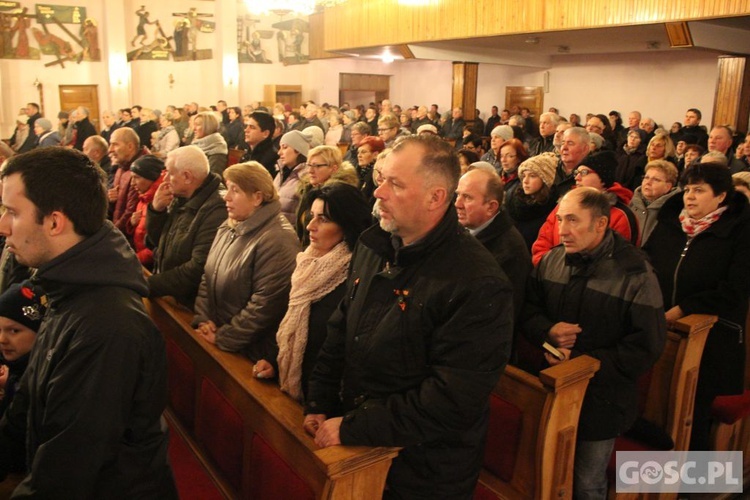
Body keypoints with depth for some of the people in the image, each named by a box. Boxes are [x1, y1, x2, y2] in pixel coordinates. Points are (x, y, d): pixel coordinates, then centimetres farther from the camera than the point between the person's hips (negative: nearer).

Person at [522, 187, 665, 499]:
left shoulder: (636, 276, -16)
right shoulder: (551, 260, -3)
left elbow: (644, 350, -17)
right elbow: (527, 310, 6)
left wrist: (579, 360, -22)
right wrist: (547, 331, -16)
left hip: (599, 400, -3)